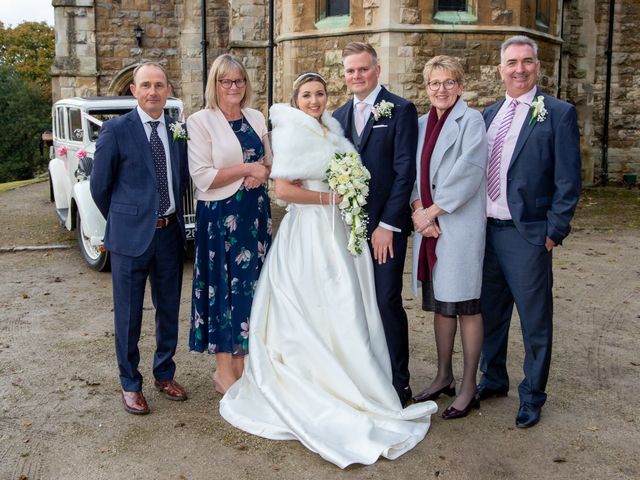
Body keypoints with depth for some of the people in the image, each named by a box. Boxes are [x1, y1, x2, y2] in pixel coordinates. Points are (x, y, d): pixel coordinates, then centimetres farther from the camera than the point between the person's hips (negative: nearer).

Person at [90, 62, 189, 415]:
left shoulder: (179, 130, 4)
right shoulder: (116, 130, -8)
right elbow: (99, 186, -2)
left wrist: (171, 214, 12)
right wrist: (122, 220, 6)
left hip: (170, 233, 4)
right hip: (131, 237, -4)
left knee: (169, 310, 16)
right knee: (128, 315, 8)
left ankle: (164, 374, 35)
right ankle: (130, 385, 26)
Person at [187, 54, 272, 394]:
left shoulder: (256, 118, 10)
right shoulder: (200, 121, -7)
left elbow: (269, 162, 16)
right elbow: (202, 176, -15)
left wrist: (262, 174, -7)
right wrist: (248, 168, -13)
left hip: (254, 213, 5)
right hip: (218, 215, -5)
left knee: (248, 284, 9)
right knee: (222, 286, 2)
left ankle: (240, 363, 22)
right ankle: (223, 372, 15)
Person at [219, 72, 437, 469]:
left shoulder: (331, 130, 14)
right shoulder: (293, 134, -9)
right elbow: (284, 189, -17)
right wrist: (330, 197, -14)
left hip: (338, 229, 8)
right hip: (311, 232, -8)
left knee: (342, 310, 10)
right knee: (322, 313, -2)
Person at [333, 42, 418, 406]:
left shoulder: (401, 110, -4)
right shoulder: (339, 115, 13)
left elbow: (405, 171, -10)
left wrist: (387, 225, -14)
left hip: (385, 226, -5)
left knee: (387, 303, -3)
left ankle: (399, 383, 11)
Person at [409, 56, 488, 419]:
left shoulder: (471, 120, -6)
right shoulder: (423, 123, 14)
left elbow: (468, 171, -15)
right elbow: (415, 171, 11)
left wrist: (433, 211, -13)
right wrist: (418, 210, -5)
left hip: (460, 224, -6)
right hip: (428, 225, 6)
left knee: (466, 306, 2)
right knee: (440, 304, 14)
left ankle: (468, 387, 13)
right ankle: (444, 377, 28)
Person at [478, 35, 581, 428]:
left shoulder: (558, 113, -4)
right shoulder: (489, 115, 12)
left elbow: (568, 180, -8)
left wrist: (554, 232, -11)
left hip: (527, 234, -5)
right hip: (485, 230, 6)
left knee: (535, 320, 5)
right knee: (491, 312, 17)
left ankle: (532, 396, 21)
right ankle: (494, 380, 35)